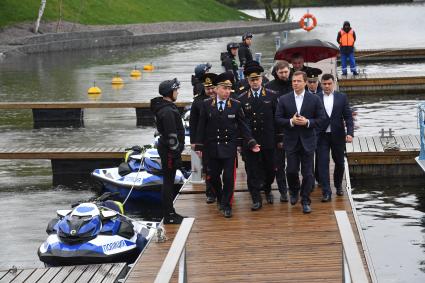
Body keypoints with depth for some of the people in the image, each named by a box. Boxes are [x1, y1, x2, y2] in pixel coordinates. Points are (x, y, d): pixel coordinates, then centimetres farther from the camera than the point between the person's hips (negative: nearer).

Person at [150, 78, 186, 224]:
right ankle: (169, 216, 2)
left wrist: (177, 151, 23)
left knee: (169, 181, 15)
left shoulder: (166, 107, 13)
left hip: (166, 149, 10)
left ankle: (170, 213, 24)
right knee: (168, 181, -4)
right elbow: (171, 135, -23)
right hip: (169, 151, -10)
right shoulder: (167, 111, -21)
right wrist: (176, 154, -20)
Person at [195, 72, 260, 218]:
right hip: (212, 147, 1)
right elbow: (201, 126, 1)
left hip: (229, 147, -1)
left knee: (229, 177, -1)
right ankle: (220, 199, 34)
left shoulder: (236, 105, -3)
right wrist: (199, 145, -2)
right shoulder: (206, 104, -2)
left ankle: (226, 205, 13)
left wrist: (251, 143, -7)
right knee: (213, 177, 10)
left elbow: (243, 126, 0)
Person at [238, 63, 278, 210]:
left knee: (269, 168, 10)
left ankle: (267, 189, 37)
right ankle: (256, 199, 8)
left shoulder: (271, 96, 2)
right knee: (252, 171, 1)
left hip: (268, 141, 0)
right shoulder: (242, 99, 2)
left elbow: (276, 119, 3)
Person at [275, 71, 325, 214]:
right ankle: (294, 191, 30)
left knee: (307, 172, 1)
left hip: (308, 141, -1)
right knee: (291, 170, 0)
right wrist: (290, 121, -15)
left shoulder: (315, 99, 0)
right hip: (291, 140, 1)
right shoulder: (284, 100, 3)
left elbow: (321, 119, 1)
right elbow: (278, 119, 2)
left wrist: (307, 122, -15)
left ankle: (305, 201, 10)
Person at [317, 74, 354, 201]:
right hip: (322, 136, -1)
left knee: (339, 162, 12)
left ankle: (338, 185, 36)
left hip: (338, 135, 1)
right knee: (323, 163, -6)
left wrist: (350, 133, -11)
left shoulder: (342, 97, 3)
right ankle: (326, 192, -4)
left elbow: (348, 117, 1)